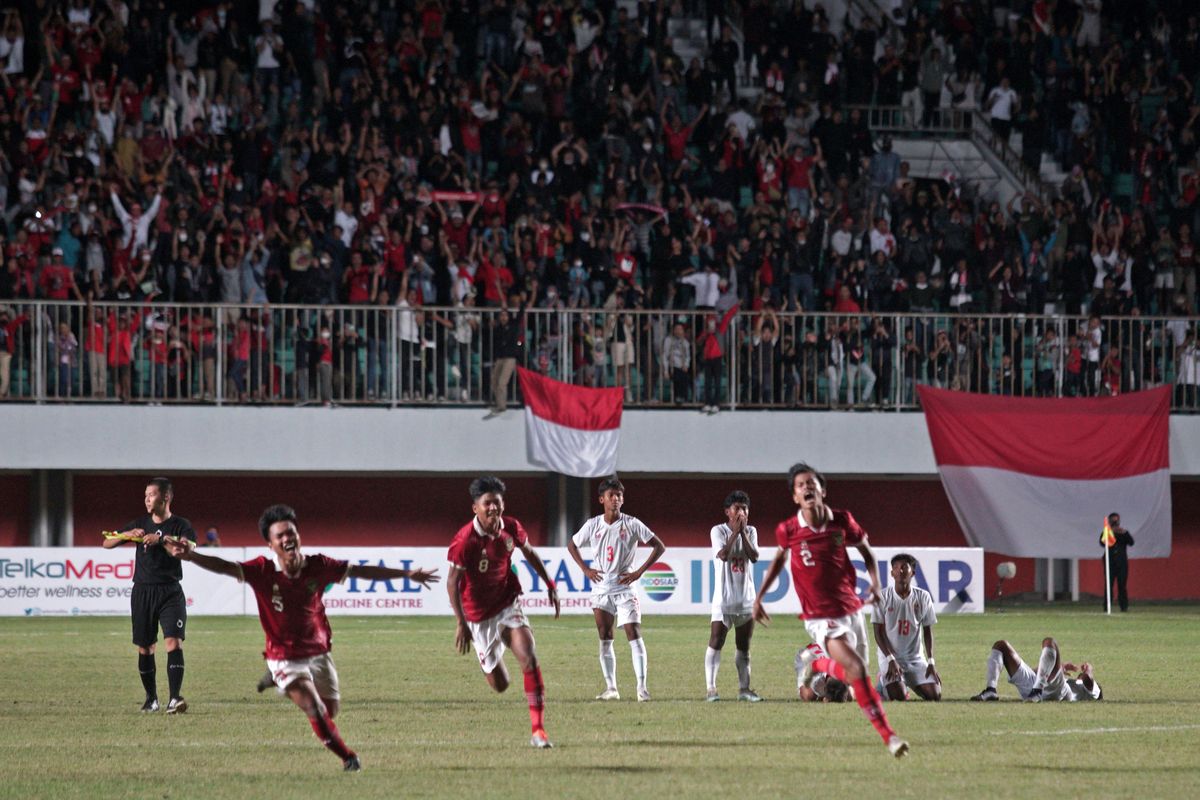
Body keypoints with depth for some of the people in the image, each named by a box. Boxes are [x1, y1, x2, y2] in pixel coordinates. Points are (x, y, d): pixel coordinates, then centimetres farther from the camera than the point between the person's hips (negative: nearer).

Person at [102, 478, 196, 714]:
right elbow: (107, 544, 9)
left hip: (170, 591, -4)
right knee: (145, 648, 6)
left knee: (173, 641, -17)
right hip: (142, 591, 4)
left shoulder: (180, 526, 1)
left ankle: (174, 698, -23)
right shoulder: (141, 524, 11)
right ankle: (151, 699, 19)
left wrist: (162, 539, -29)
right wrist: (126, 535, -10)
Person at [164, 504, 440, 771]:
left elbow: (360, 571, 0)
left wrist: (406, 574, 4)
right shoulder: (262, 571, -17)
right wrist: (190, 556, -48)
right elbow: (226, 567, -29)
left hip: (319, 653, 4)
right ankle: (348, 757, -6)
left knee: (330, 712, 15)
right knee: (314, 708, -21)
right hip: (285, 657, -4)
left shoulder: (318, 566, -10)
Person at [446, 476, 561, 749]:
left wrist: (550, 585, 17)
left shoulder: (511, 528, -8)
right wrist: (461, 623, -21)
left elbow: (529, 553, 14)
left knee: (529, 658, -21)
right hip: (479, 615, -3)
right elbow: (452, 582, -17)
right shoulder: (465, 540, -22)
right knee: (500, 685, 6)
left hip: (508, 604, 3)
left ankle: (538, 730, -19)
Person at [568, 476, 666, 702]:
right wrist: (586, 569, 4)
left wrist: (640, 571, -10)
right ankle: (610, 688, 11)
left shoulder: (631, 524, -7)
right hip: (601, 588, 3)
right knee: (605, 639, 5)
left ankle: (642, 687, -14)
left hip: (625, 587, -3)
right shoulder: (593, 525, 1)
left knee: (634, 635, -11)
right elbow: (572, 545, 17)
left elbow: (659, 546, -4)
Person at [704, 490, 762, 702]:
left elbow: (754, 557, -7)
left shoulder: (750, 531, 8)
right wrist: (735, 531, -19)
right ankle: (711, 688, -11)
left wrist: (743, 532, -12)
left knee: (743, 646, 9)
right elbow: (723, 555, -20)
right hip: (724, 597, -4)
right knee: (716, 643, -9)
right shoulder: (718, 531, -3)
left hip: (746, 597, 4)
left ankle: (744, 688, 14)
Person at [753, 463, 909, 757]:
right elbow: (779, 558, 12)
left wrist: (875, 584, -3)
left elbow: (865, 548, 11)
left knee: (854, 673, 14)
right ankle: (888, 735, -18)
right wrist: (759, 597, 14)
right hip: (820, 618, -4)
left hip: (851, 609, 4)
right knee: (856, 667, -23)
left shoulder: (842, 520, -6)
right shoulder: (788, 531, -10)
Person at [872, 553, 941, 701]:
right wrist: (891, 660, -15)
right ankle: (884, 684, 12)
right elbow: (879, 633, -5)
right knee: (899, 696, -24)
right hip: (889, 655, -3)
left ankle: (908, 683, 20)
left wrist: (931, 662, -3)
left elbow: (927, 631, 5)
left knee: (935, 694, -10)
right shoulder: (883, 597, -7)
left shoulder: (923, 597, 0)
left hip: (915, 658, 3)